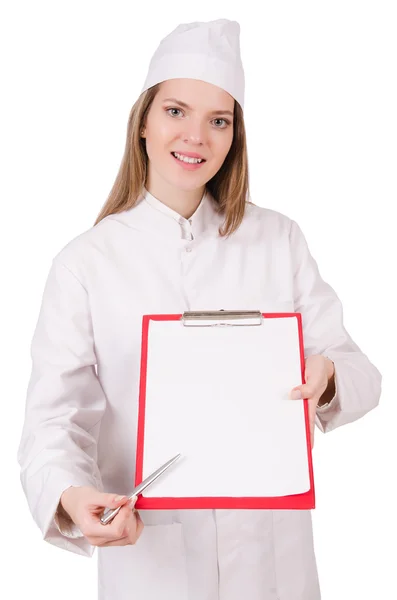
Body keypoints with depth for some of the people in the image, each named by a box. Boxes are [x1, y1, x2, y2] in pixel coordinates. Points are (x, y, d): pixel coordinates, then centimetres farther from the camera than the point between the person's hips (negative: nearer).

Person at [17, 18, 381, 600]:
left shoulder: (280, 240, -1)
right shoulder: (86, 262, -7)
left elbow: (356, 370, 0)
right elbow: (56, 414, -10)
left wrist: (327, 377, -24)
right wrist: (72, 496, -31)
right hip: (149, 553, -1)